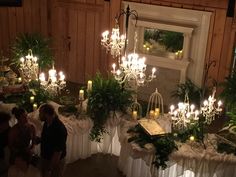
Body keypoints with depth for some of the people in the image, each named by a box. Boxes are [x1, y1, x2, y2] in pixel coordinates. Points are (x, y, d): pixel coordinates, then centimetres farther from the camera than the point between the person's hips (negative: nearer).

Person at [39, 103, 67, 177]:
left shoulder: (59, 129, -30)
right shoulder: (46, 123, -4)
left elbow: (58, 152, -27)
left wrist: (49, 170, -23)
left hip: (56, 162, -8)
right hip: (45, 159, 8)